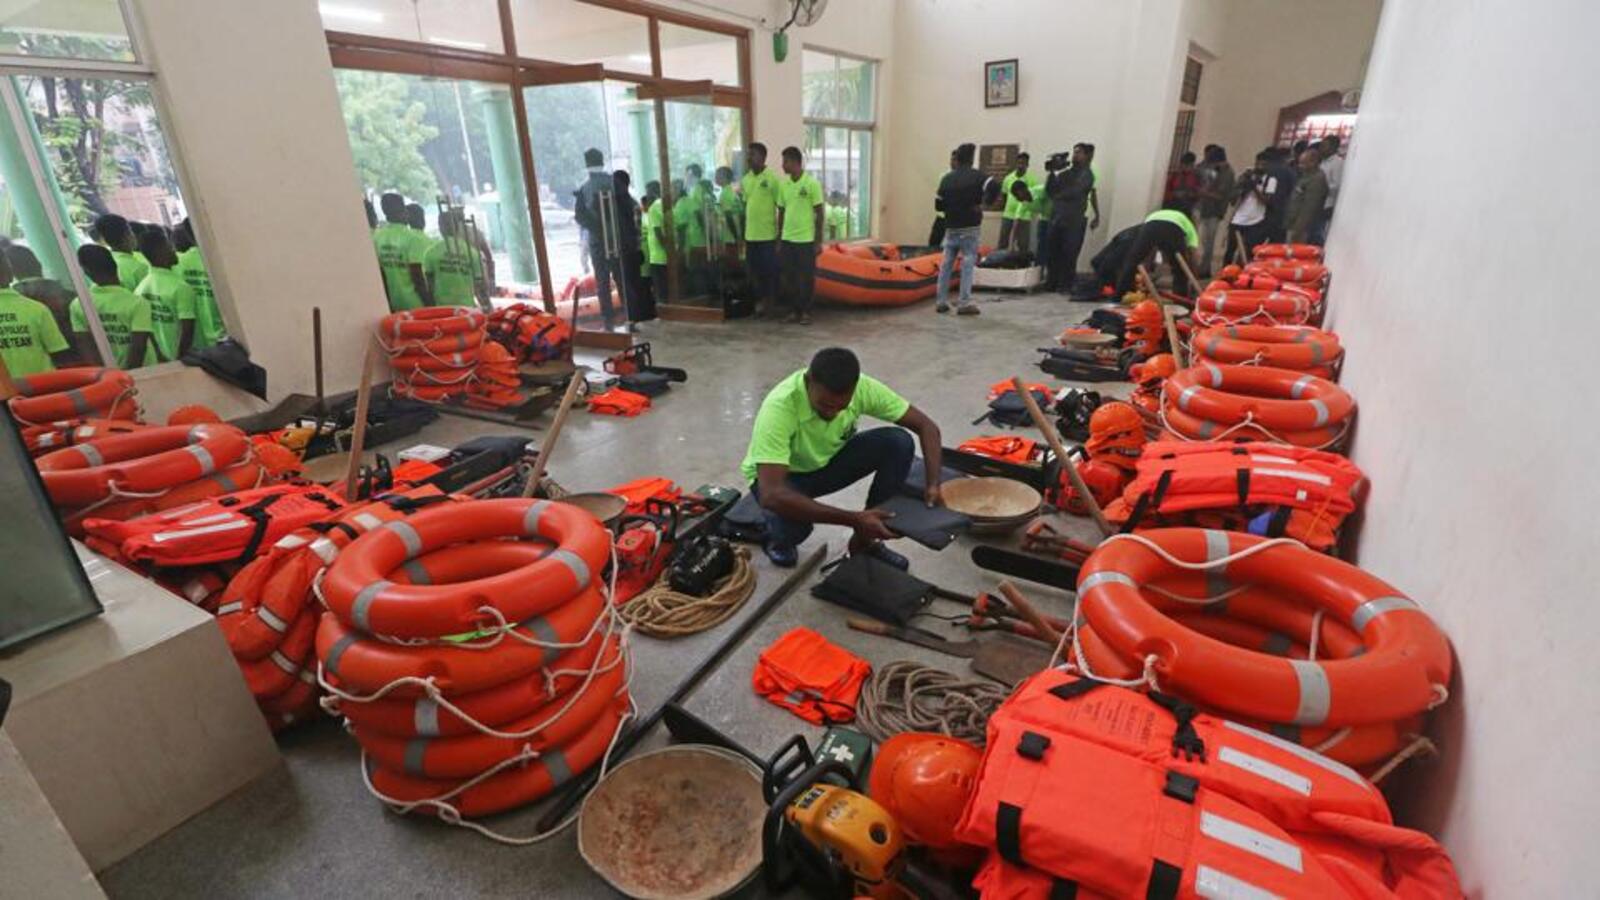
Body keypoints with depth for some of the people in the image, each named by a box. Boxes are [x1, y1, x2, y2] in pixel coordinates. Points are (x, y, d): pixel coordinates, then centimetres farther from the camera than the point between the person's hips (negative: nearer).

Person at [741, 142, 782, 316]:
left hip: (768, 234, -6)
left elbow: (781, 208, -6)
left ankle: (771, 302, 12)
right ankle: (760, 300, 22)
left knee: (770, 270, 1)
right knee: (754, 270, 10)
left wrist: (780, 235, -9)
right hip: (750, 235, 6)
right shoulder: (745, 179, 11)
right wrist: (742, 234, 14)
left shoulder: (772, 178, -7)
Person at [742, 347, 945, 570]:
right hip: (783, 475, -4)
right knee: (793, 520, -38)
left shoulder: (863, 388, -25)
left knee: (899, 442, -20)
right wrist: (854, 520, -47)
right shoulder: (779, 407, -38)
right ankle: (778, 539, 3)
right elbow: (771, 495, -46)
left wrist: (933, 484, -31)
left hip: (830, 460, 4)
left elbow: (926, 425, -15)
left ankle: (865, 541, -3)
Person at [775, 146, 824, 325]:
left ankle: (806, 312, 11)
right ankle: (794, 311, 17)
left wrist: (818, 242, -8)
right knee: (789, 277, 7)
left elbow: (819, 213, -5)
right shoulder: (784, 185, 8)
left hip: (806, 240, -5)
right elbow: (781, 213, 13)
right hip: (787, 240, 5)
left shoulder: (812, 184, -6)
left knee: (807, 277, 2)